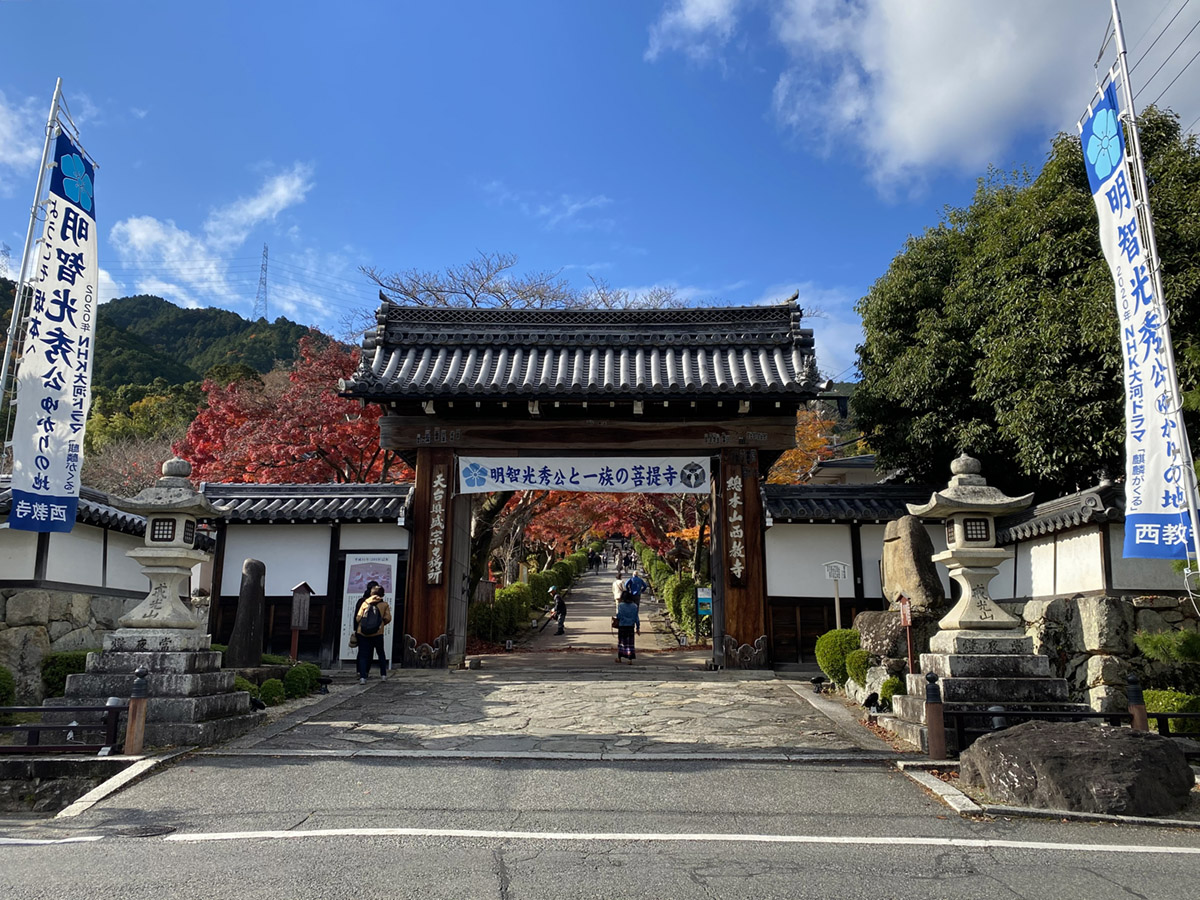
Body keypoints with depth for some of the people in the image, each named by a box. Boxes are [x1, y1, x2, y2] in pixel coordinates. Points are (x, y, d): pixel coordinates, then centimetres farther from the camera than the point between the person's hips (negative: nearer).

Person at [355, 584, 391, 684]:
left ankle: (362, 677, -6)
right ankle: (383, 675, 20)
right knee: (381, 653, 19)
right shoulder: (384, 604, 3)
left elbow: (358, 618, 0)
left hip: (362, 633, 0)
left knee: (363, 655, 5)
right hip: (377, 633, 0)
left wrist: (356, 628, 18)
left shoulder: (365, 603, 5)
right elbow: (387, 618, -3)